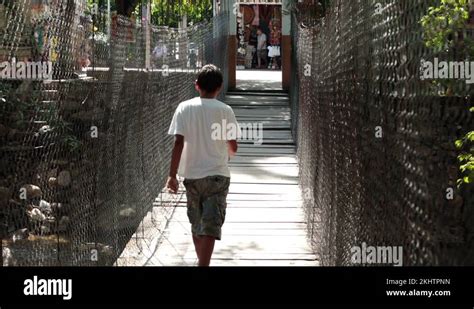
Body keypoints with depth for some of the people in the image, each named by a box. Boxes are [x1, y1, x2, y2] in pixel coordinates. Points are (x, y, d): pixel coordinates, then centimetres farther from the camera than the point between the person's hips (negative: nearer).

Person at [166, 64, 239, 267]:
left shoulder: (185, 108, -2)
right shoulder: (225, 110, -4)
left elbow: (178, 143, -9)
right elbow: (233, 148, 0)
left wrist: (172, 175, -7)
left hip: (192, 175, 2)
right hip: (217, 175, -2)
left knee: (196, 226, 17)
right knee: (210, 227, -4)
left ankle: (202, 263, 30)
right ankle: (204, 264, -15)